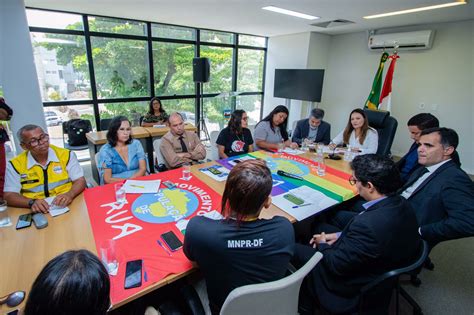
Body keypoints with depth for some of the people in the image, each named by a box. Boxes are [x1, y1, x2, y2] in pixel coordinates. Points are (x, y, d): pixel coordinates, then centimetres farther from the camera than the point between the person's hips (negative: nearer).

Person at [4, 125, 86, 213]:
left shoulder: (66, 155, 2)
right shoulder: (15, 165, 3)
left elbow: (80, 181, -1)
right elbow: (9, 196, 1)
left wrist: (69, 195, -21)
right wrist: (31, 202, -18)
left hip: (68, 207, -1)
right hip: (37, 212, 2)